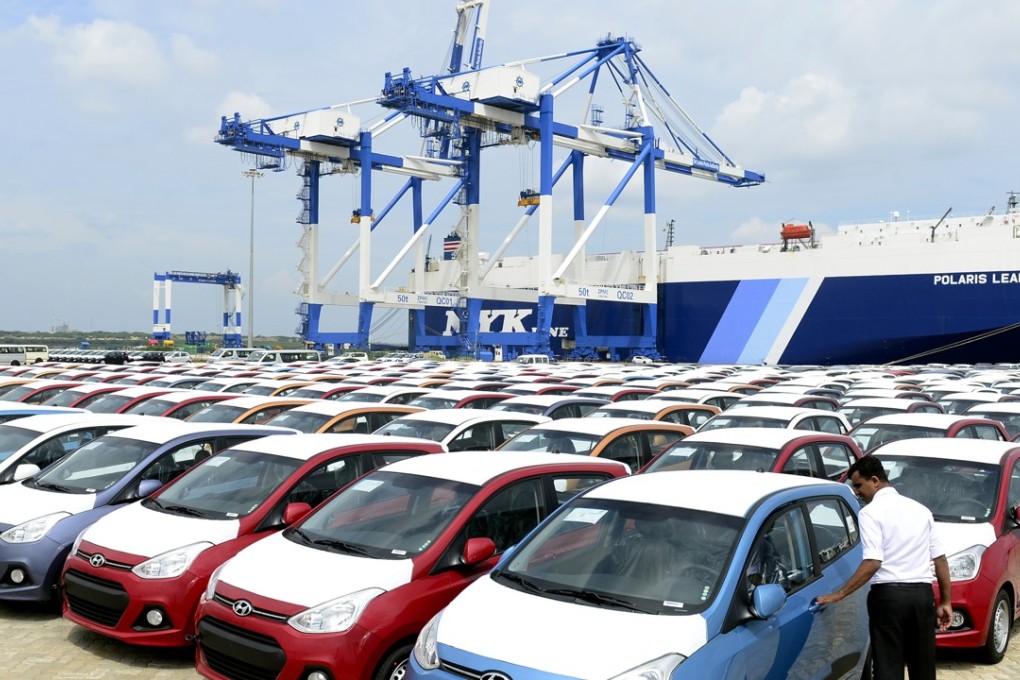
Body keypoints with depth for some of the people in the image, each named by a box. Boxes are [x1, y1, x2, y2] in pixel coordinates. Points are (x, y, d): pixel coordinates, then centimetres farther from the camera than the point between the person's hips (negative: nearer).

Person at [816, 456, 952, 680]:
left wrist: (839, 594, -15)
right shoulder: (920, 509, 14)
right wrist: (945, 601, 17)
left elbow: (872, 563, -17)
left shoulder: (871, 512, -6)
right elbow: (940, 559, 12)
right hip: (922, 594, 6)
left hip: (888, 595, -6)